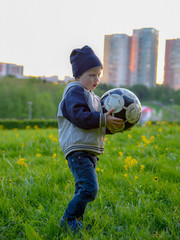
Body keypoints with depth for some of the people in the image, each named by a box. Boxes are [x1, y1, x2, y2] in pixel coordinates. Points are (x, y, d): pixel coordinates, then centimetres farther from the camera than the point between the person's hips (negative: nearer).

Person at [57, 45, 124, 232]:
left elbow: (97, 125, 26)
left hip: (90, 152, 10)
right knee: (89, 188, -16)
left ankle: (76, 221, 24)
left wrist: (112, 127, 8)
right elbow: (80, 117, -22)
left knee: (83, 190, 13)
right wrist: (104, 119, -25)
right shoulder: (75, 92, -7)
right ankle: (67, 220, -3)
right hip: (77, 151, -10)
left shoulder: (92, 96, 23)